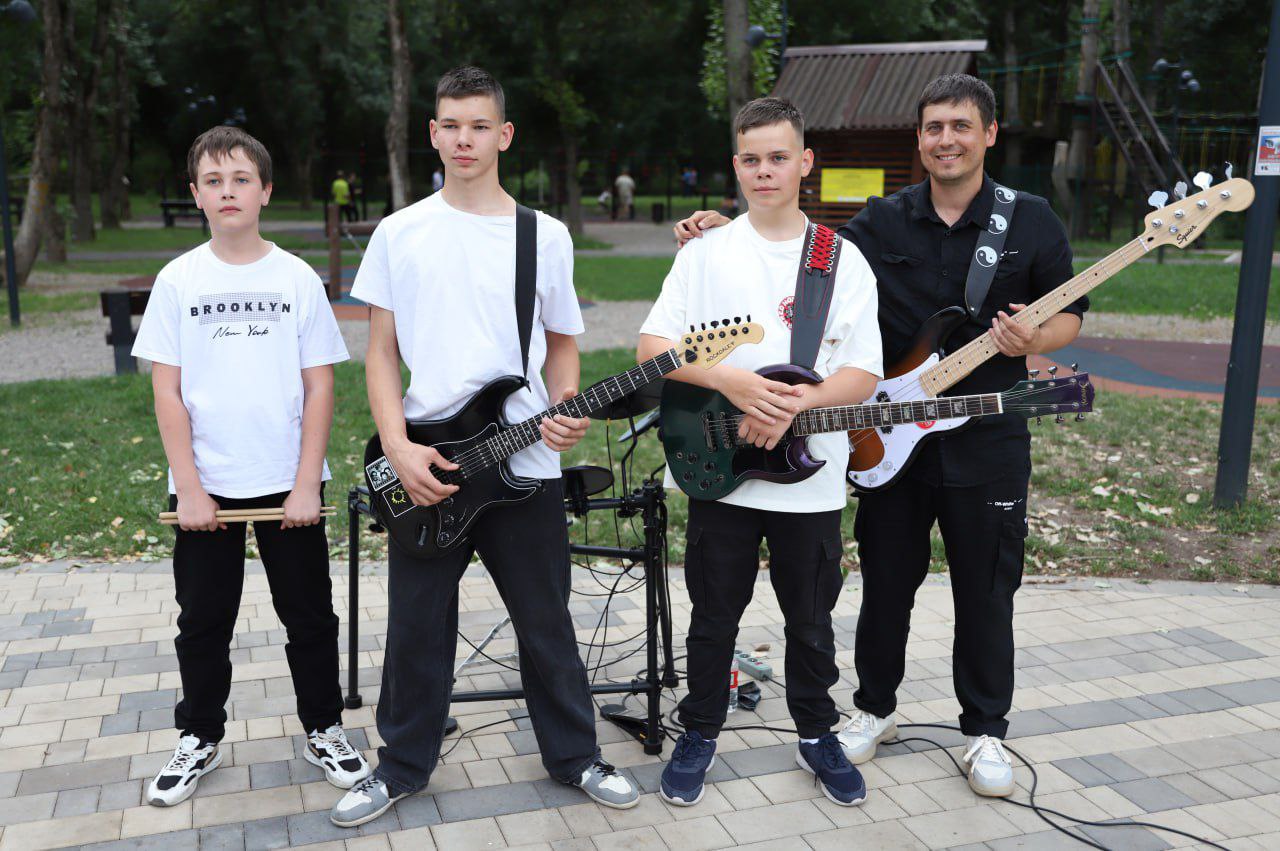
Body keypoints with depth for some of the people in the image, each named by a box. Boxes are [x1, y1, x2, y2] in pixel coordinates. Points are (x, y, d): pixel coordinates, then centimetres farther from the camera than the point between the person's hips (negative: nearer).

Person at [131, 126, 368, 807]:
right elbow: (167, 392, -1)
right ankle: (200, 738, 31)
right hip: (204, 489, 1)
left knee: (309, 616, 9)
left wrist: (306, 486, -8)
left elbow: (319, 387, -2)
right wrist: (188, 489, -8)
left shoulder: (298, 278, -2)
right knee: (203, 621, 13)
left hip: (289, 486, 0)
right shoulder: (178, 281, 0)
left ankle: (324, 730, 27)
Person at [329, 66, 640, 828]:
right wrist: (398, 447, -9)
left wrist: (566, 409, -9)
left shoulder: (546, 236, 3)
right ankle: (404, 766, 31)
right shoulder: (399, 234, 2)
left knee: (546, 624, 11)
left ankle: (574, 754, 31)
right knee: (418, 630, 11)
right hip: (424, 468, 0)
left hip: (525, 465, 0)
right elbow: (382, 352, 3)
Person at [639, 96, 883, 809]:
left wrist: (794, 404, -20)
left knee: (812, 622, 14)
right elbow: (652, 347, -4)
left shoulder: (845, 261, 2)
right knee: (714, 618, 11)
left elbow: (864, 374, -3)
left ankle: (818, 735, 35)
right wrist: (732, 384, -19)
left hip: (812, 479, 1)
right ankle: (700, 735, 31)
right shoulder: (705, 253, 3)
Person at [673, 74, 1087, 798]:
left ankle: (987, 732, 27)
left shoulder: (1032, 221, 1)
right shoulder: (882, 223, 4)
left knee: (986, 595, 9)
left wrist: (1033, 339, -18)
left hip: (988, 442, -1)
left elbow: (1070, 314, 5)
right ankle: (876, 709, 32)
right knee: (886, 585, 12)